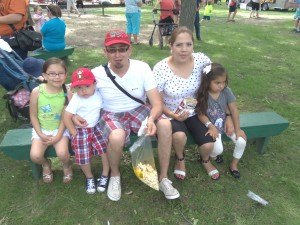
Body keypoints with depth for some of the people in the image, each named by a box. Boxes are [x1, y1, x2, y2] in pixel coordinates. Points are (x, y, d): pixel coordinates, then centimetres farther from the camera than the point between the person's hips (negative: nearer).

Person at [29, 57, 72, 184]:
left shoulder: (67, 93, -15)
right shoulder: (37, 92, -14)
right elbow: (33, 115, -4)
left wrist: (58, 136, -15)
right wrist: (41, 134, -10)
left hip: (60, 129, -1)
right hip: (41, 129, 2)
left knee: (62, 154, -23)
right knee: (35, 156, -17)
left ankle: (66, 166, 15)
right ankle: (46, 164, 21)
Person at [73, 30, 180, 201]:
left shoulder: (142, 68, -13)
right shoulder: (97, 74, -12)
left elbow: (157, 103, -15)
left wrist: (151, 119, -37)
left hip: (139, 110, 2)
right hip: (112, 115, -1)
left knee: (165, 125, -27)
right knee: (117, 137, -36)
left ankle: (163, 178, -6)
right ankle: (115, 175, 0)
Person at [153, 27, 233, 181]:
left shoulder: (202, 60, -15)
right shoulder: (160, 68, -21)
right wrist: (173, 115, -27)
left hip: (194, 112, 3)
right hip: (170, 114, -2)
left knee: (208, 145, -13)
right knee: (180, 136, -32)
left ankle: (205, 160, 29)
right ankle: (180, 159, 8)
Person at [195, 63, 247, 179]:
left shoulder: (226, 91, -11)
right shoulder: (202, 95, -19)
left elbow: (234, 110, -7)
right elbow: (201, 114, -14)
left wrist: (237, 129, -9)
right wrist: (211, 127, -27)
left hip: (225, 123, 4)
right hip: (212, 126, -3)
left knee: (241, 141, -16)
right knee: (218, 149, -24)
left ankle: (234, 165, 13)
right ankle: (211, 156, 17)